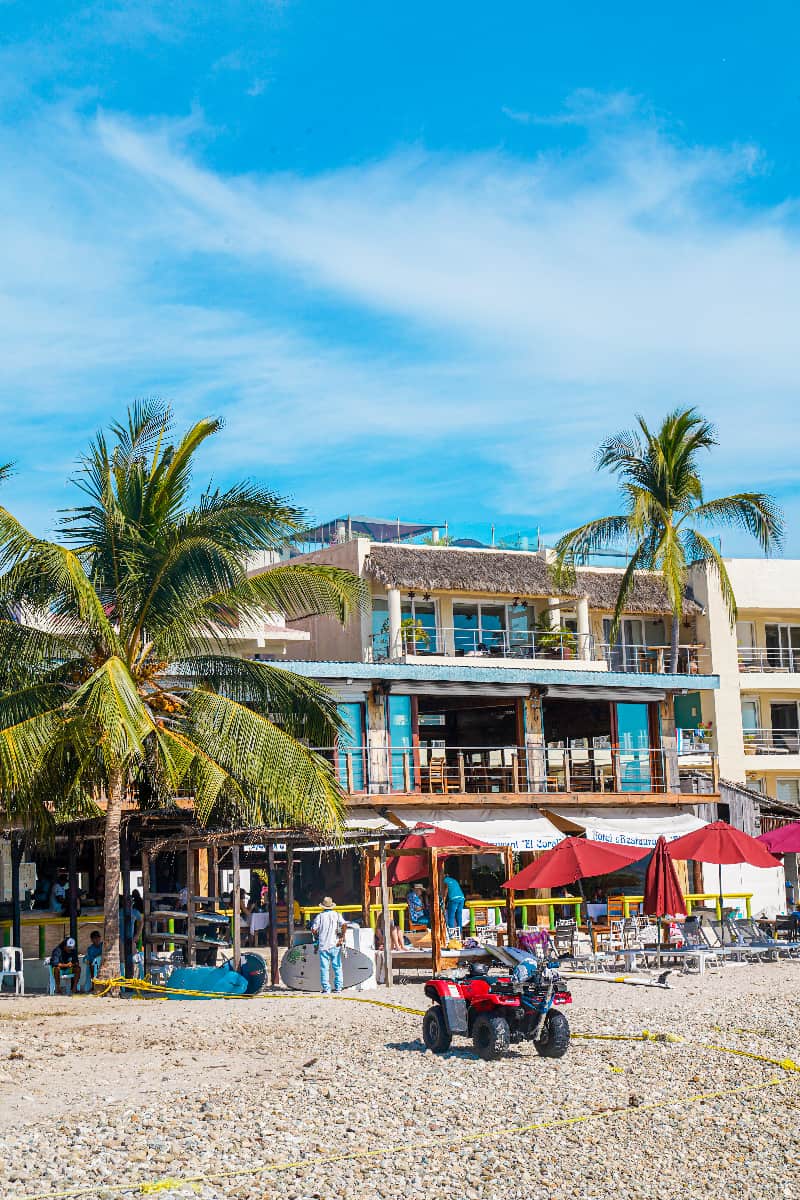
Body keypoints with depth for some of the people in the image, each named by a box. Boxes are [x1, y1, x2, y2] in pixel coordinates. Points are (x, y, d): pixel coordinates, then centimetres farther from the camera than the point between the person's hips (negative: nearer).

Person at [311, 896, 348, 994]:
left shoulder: (320, 916, 3)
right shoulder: (337, 915, 4)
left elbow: (314, 930, -3)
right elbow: (344, 924, -11)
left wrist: (317, 936, 16)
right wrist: (342, 936, -3)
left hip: (323, 945, -1)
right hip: (335, 945, 1)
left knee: (324, 968, 1)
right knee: (337, 967, 9)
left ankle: (326, 989, -2)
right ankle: (338, 987, 7)